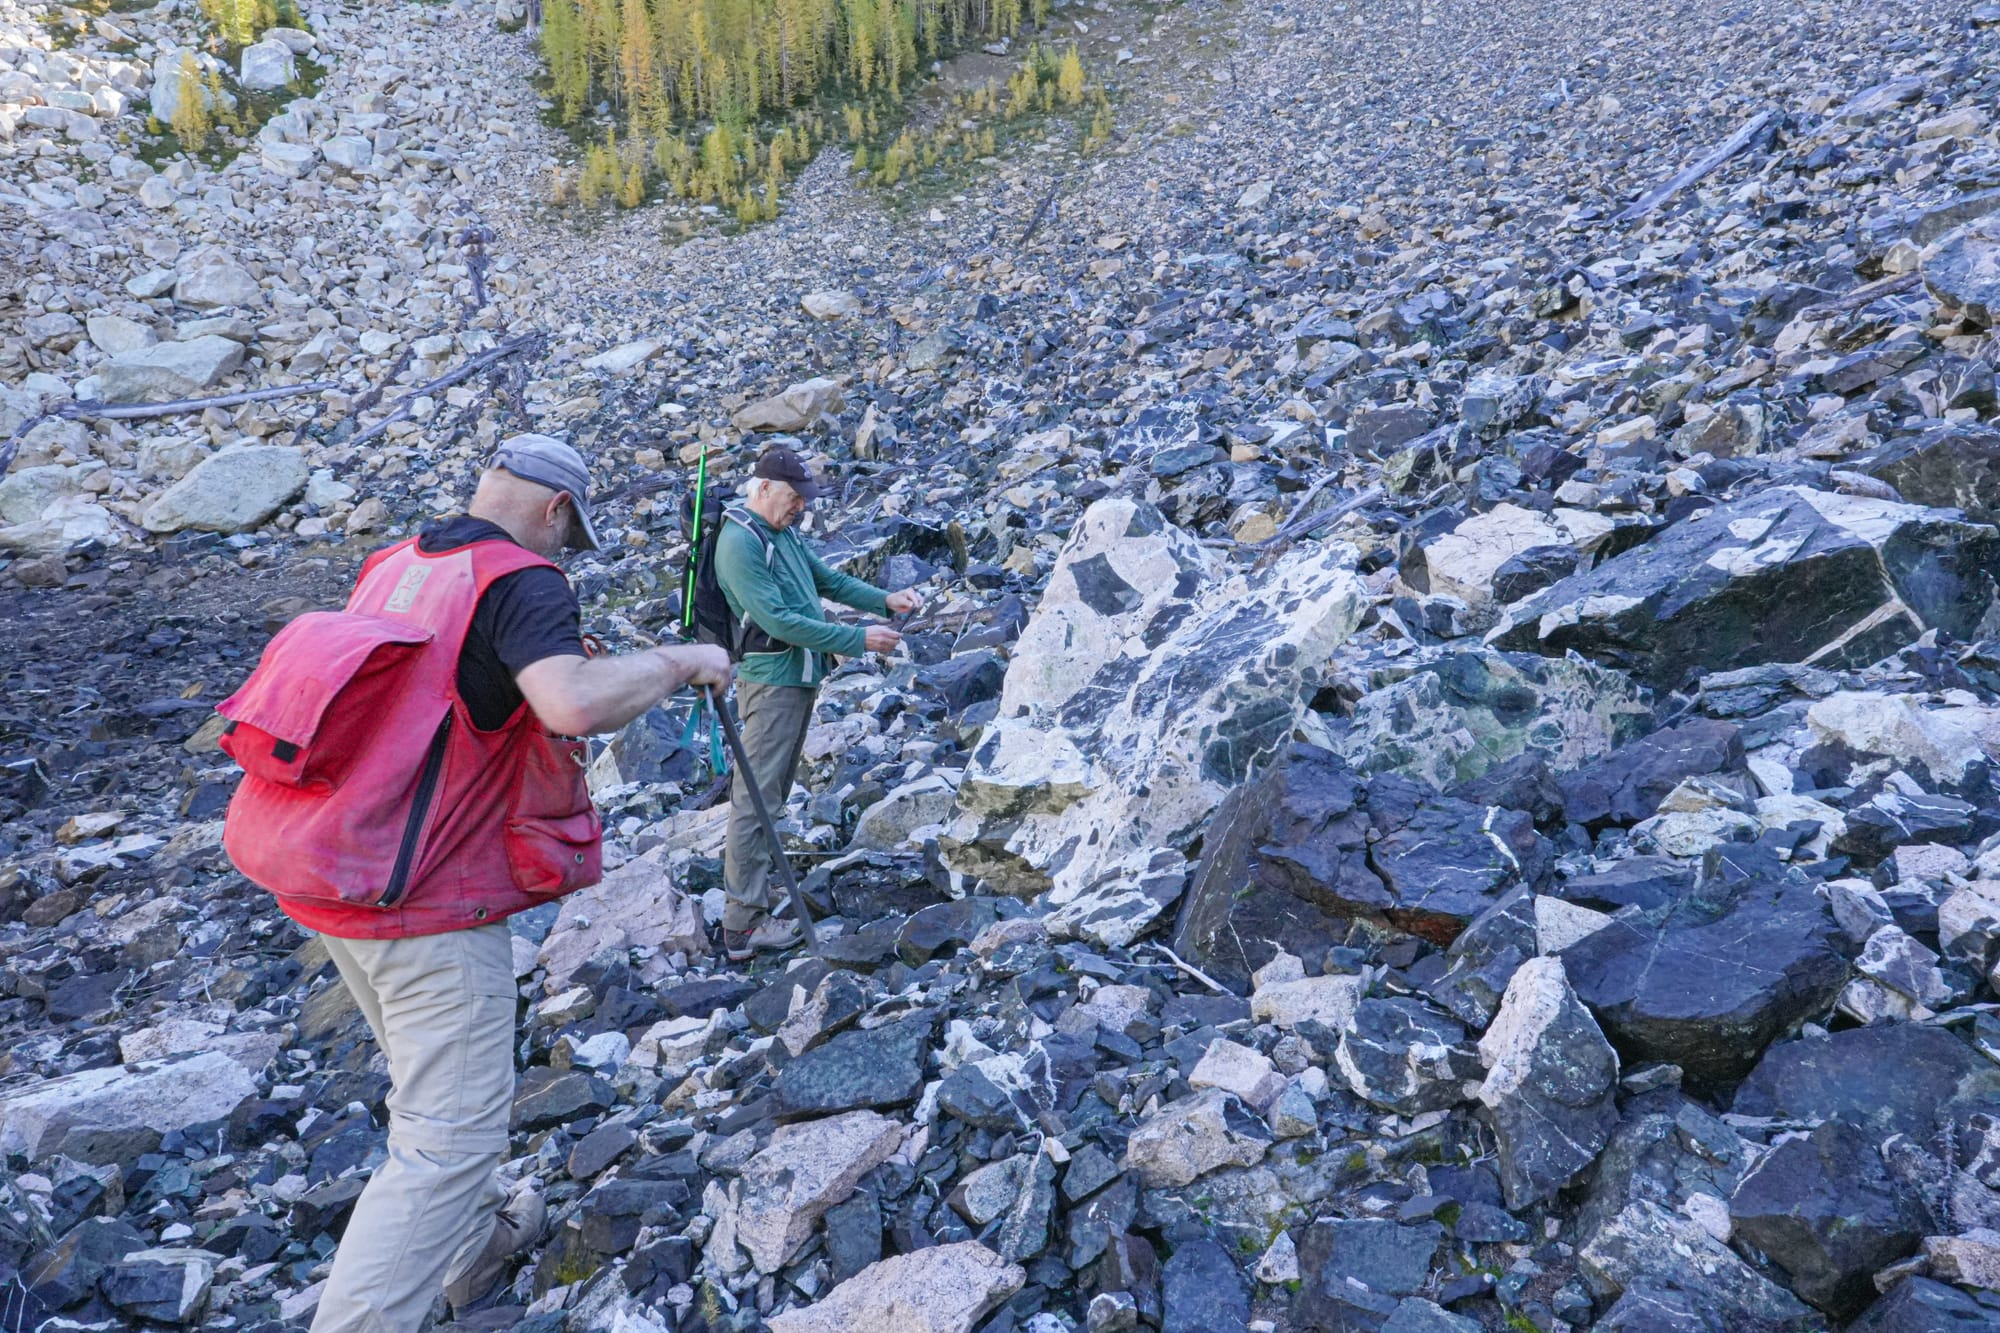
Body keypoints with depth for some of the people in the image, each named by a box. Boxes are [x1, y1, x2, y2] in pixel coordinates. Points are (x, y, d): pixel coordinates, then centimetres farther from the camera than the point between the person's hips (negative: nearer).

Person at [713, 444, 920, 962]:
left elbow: (829, 580, 19)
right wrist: (858, 639, -22)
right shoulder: (740, 543, -17)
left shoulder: (784, 533, 13)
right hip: (771, 682, -10)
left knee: (771, 795, 15)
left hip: (799, 679, 10)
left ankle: (753, 885, 25)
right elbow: (777, 620, -23)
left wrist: (886, 600, 4)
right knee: (755, 800, -7)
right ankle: (743, 926, -3)